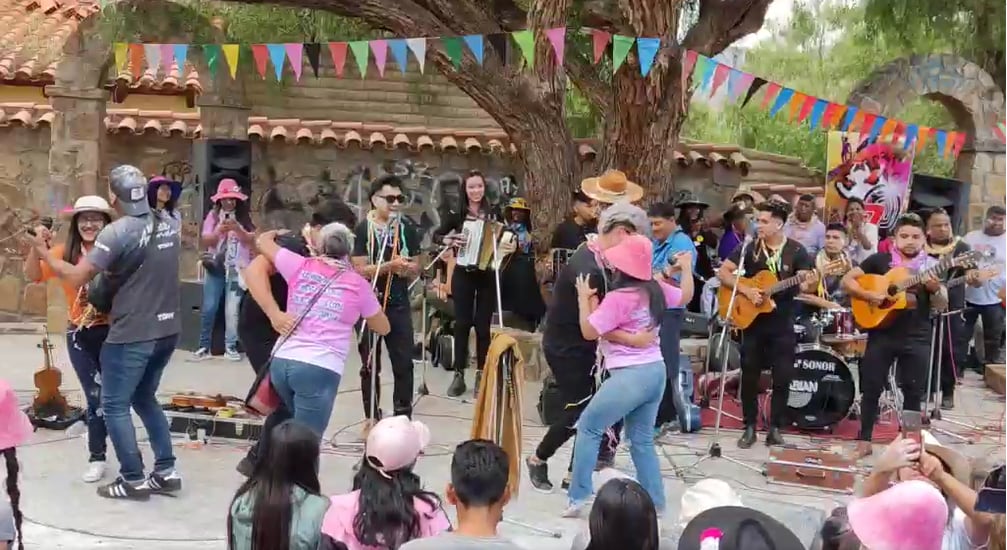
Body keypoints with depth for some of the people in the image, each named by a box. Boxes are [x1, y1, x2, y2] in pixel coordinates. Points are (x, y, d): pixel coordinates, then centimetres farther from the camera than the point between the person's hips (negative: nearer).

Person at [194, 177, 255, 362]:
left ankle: (230, 346, 6)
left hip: (236, 269, -1)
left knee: (232, 309, -2)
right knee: (208, 308, 1)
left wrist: (238, 229, -18)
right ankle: (204, 346, 9)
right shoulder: (213, 216, 4)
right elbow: (205, 241, 0)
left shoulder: (244, 217, 3)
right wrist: (218, 232, -18)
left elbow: (251, 240, -2)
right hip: (215, 267, 1)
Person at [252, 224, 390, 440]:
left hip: (281, 362, 4)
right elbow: (384, 328, 19)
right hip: (319, 369, -4)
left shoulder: (301, 266, 10)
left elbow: (262, 240, 26)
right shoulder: (358, 284, 6)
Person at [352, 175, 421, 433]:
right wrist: (390, 265, -23)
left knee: (404, 364, 2)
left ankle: (403, 417, 12)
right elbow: (360, 270, -13)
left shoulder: (407, 228, 4)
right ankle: (372, 417, 18)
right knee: (370, 365, 8)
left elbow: (415, 269, 7)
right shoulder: (362, 229, -6)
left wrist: (407, 267, -15)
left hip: (399, 305, 2)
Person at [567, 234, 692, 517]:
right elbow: (686, 296, 24)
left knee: (588, 428, 6)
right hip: (656, 370, 8)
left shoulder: (617, 298, -16)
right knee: (641, 439, 17)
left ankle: (578, 497, 3)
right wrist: (686, 267, 37)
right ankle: (654, 502, 18)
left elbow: (589, 331, -10)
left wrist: (584, 298, 0)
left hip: (631, 375, -8)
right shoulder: (656, 289, 5)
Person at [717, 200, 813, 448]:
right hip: (752, 321, 1)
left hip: (783, 324, 0)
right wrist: (745, 290, -16)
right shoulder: (749, 248, 0)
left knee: (783, 378, 1)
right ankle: (750, 427, 16)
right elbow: (722, 272, -4)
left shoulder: (796, 251, -1)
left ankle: (775, 429, 12)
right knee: (749, 375, 5)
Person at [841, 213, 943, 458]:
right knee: (871, 388, 2)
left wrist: (936, 289, -17)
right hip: (881, 334, -1)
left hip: (917, 338, 1)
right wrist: (869, 295, -17)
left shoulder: (931, 266, 5)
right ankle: (864, 440, 11)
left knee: (913, 392, 6)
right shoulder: (879, 260, 1)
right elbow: (847, 280, -1)